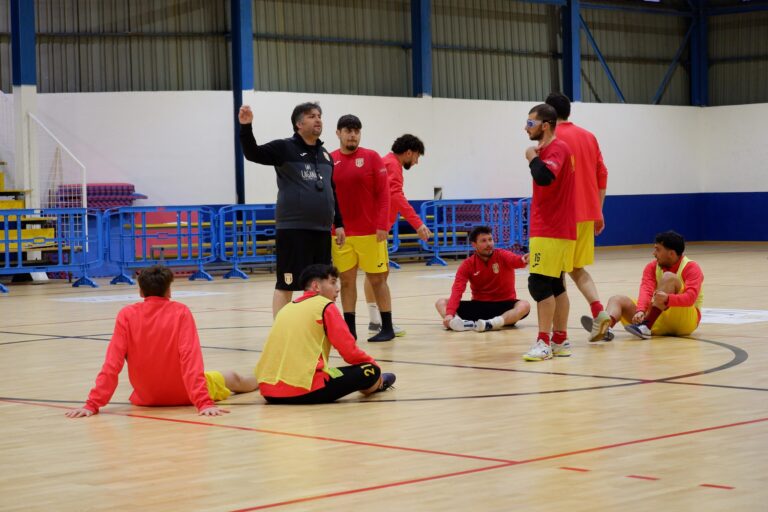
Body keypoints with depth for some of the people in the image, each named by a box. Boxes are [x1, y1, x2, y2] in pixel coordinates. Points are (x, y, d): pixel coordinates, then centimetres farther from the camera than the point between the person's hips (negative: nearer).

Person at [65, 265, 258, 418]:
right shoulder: (181, 312, -18)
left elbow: (112, 364, -20)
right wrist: (204, 402, -31)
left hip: (146, 398, 1)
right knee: (232, 378, 29)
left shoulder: (126, 315, -14)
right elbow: (191, 359, -28)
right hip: (184, 396, -1)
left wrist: (93, 404, -20)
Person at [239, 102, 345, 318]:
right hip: (293, 229, -6)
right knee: (285, 285, -5)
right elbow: (253, 153, -14)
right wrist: (246, 127, -30)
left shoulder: (325, 155, 17)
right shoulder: (285, 148, -2)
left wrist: (339, 224, 20)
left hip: (322, 231, 6)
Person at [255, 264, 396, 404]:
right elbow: (349, 351, 2)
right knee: (371, 371, 5)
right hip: (303, 390, -7)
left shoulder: (287, 308, 21)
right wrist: (373, 364, 21)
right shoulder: (325, 306, 3)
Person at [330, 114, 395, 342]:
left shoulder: (371, 157, -1)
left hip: (371, 232, -2)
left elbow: (383, 194, -4)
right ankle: (349, 328, 11)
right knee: (346, 280, 4)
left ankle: (387, 327, 10)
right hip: (341, 234, 2)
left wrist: (382, 225, -11)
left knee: (377, 279, 3)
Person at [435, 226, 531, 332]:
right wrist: (449, 314, -33)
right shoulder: (467, 265, -3)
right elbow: (457, 290, -16)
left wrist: (523, 260, -57)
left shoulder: (502, 256, -7)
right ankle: (465, 323, -49)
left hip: (503, 305, -2)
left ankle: (491, 324, -54)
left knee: (524, 305, -32)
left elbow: (515, 260, -31)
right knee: (441, 303, -16)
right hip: (479, 306, 2)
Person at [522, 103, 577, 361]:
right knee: (555, 286, 10)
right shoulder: (550, 149, 17)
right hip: (557, 228, 10)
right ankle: (560, 341, 13)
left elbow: (544, 176, -31)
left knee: (540, 284, -12)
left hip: (551, 231, -10)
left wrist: (532, 157, -16)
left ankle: (544, 342, -12)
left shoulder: (556, 149, -14)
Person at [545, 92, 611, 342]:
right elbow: (602, 175, 13)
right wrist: (598, 212, 18)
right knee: (577, 267, 17)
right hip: (587, 213, 7)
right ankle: (599, 310, -3)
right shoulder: (588, 136, 12)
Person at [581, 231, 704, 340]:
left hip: (686, 320, -5)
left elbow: (690, 298, -24)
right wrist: (640, 311, -35)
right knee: (617, 299, -11)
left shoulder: (691, 267, -8)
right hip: (659, 319, 5)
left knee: (669, 277, -26)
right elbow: (646, 290, -14)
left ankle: (646, 327, -39)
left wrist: (667, 299, -44)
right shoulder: (652, 267, 5)